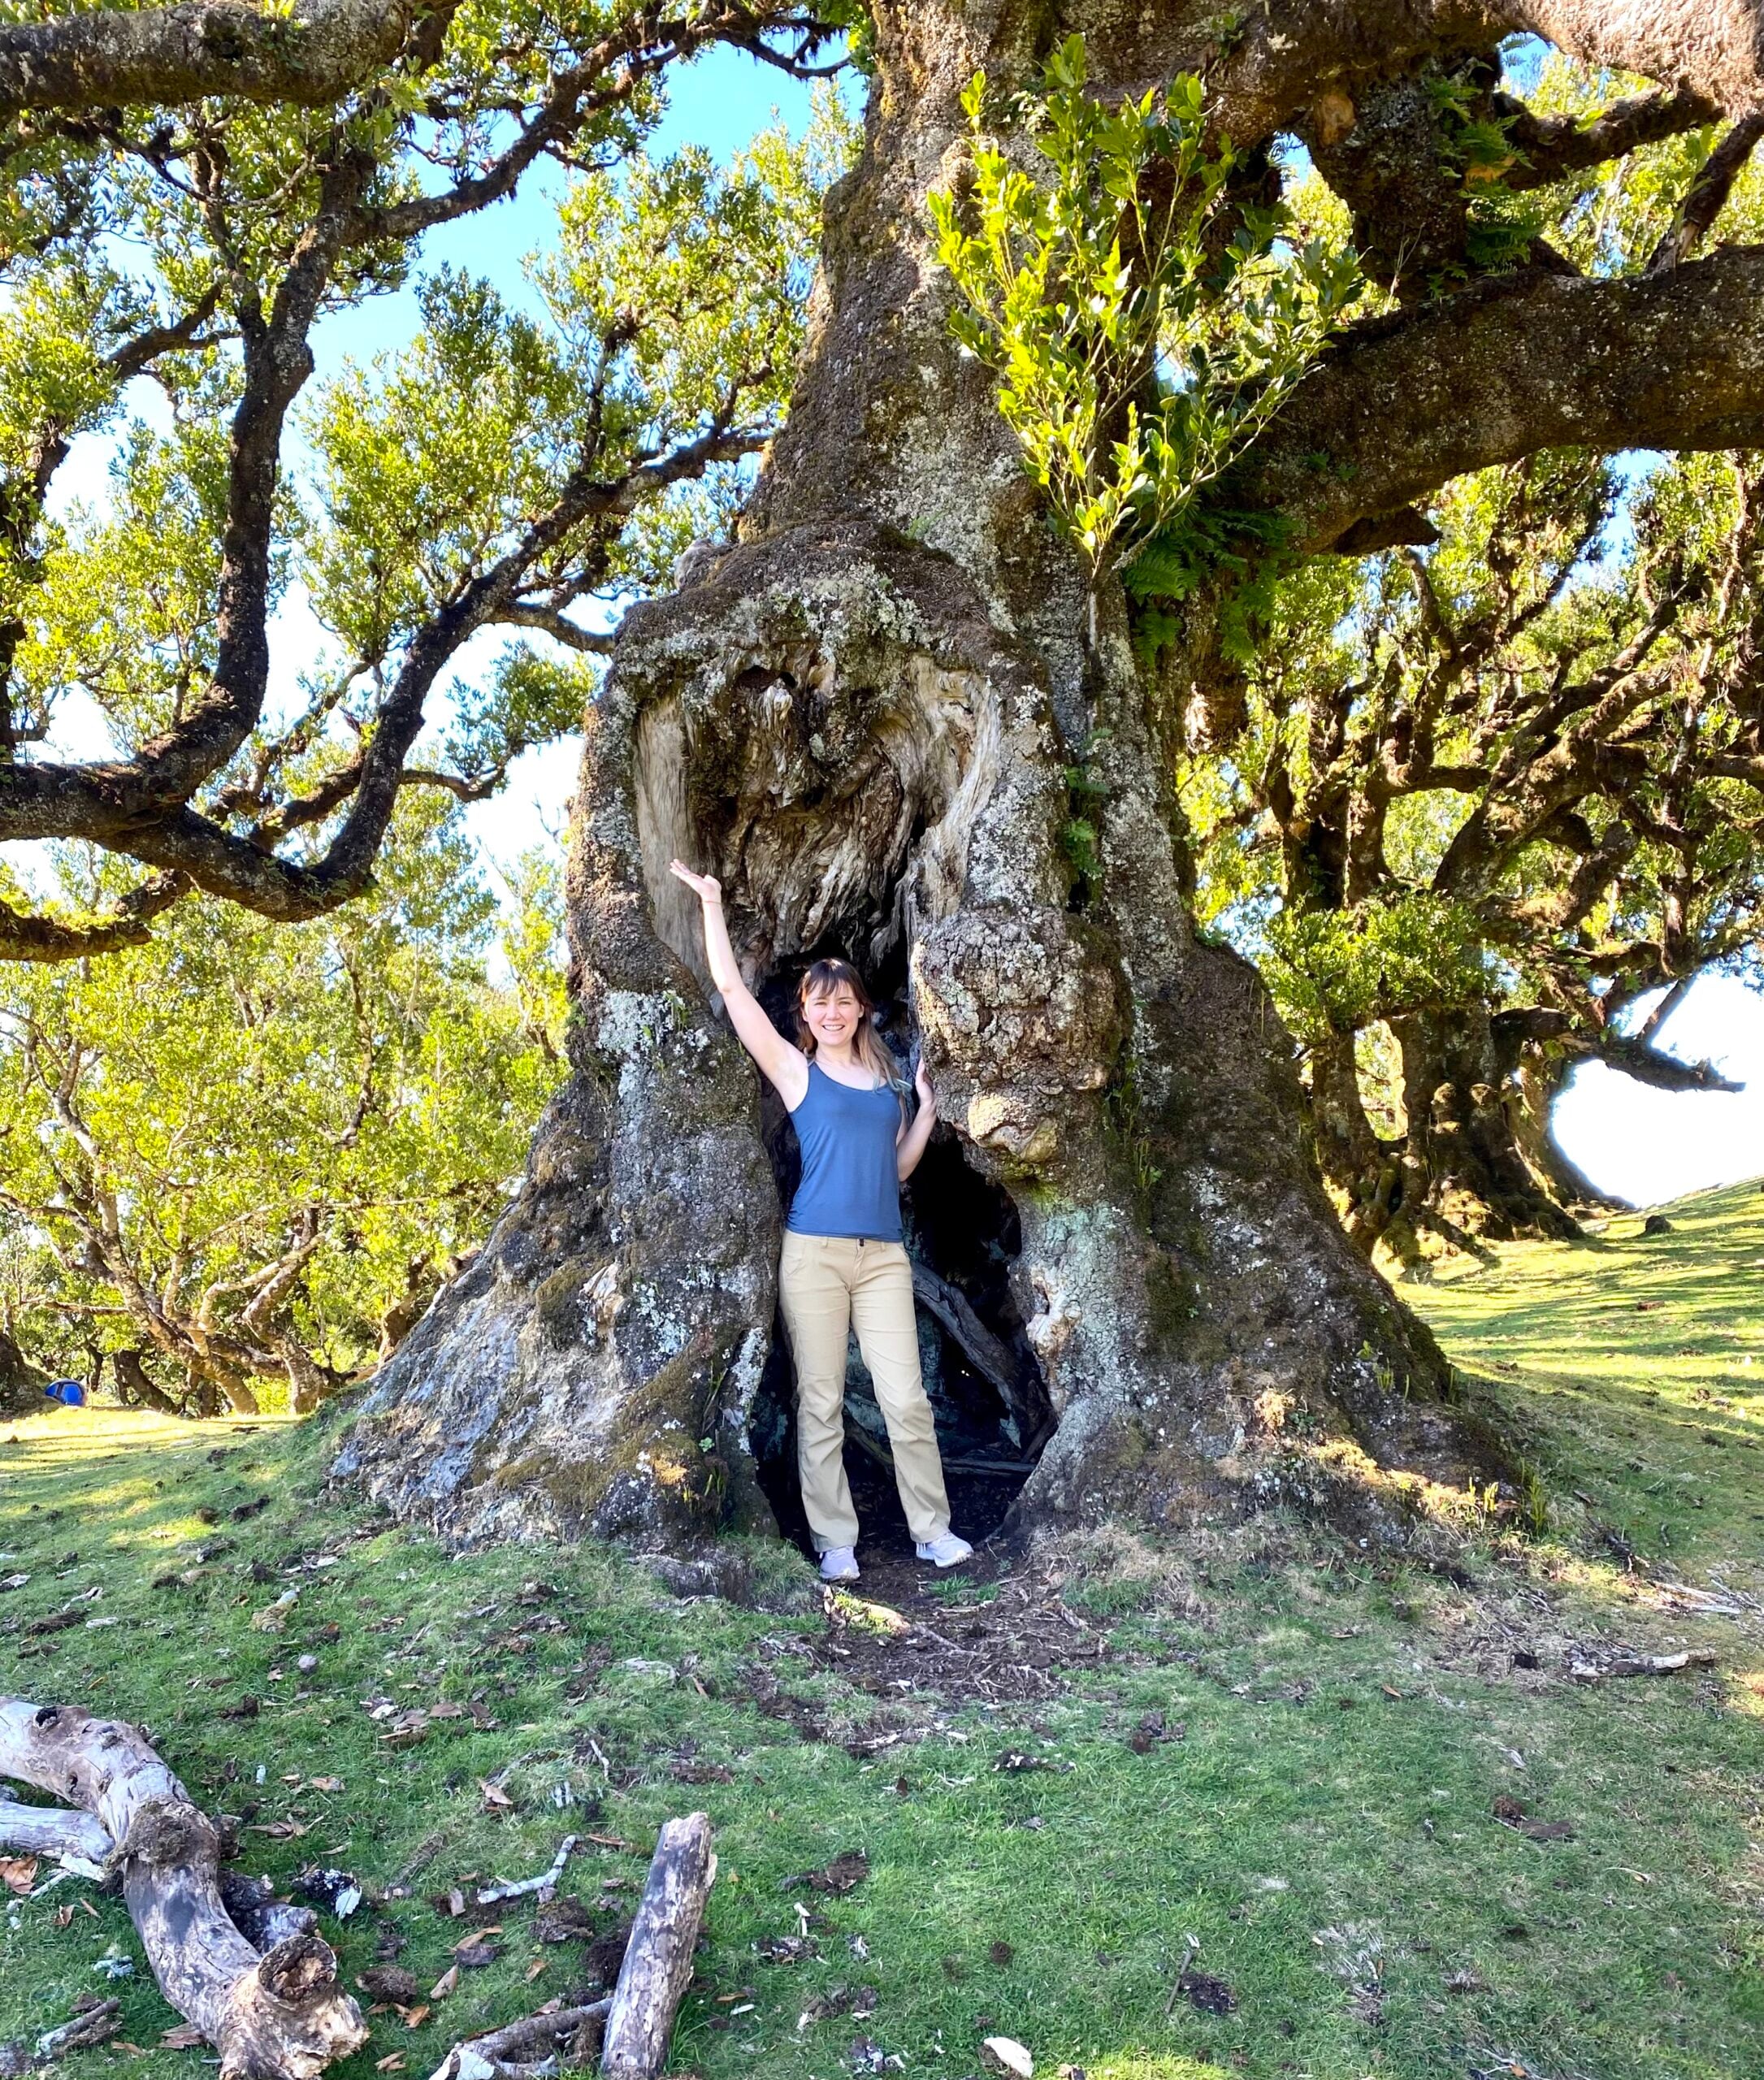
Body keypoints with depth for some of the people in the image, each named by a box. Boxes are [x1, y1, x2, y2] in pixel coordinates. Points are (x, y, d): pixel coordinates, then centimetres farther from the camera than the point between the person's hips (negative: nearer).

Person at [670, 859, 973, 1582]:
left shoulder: (885, 1079, 15)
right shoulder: (795, 1071, 4)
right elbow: (731, 987, 0)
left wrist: (927, 1110, 8)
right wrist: (712, 905, 2)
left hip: (884, 1255, 3)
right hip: (814, 1251, -3)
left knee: (907, 1399, 1)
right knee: (820, 1403, 1)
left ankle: (933, 1530, 12)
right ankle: (835, 1541, 10)